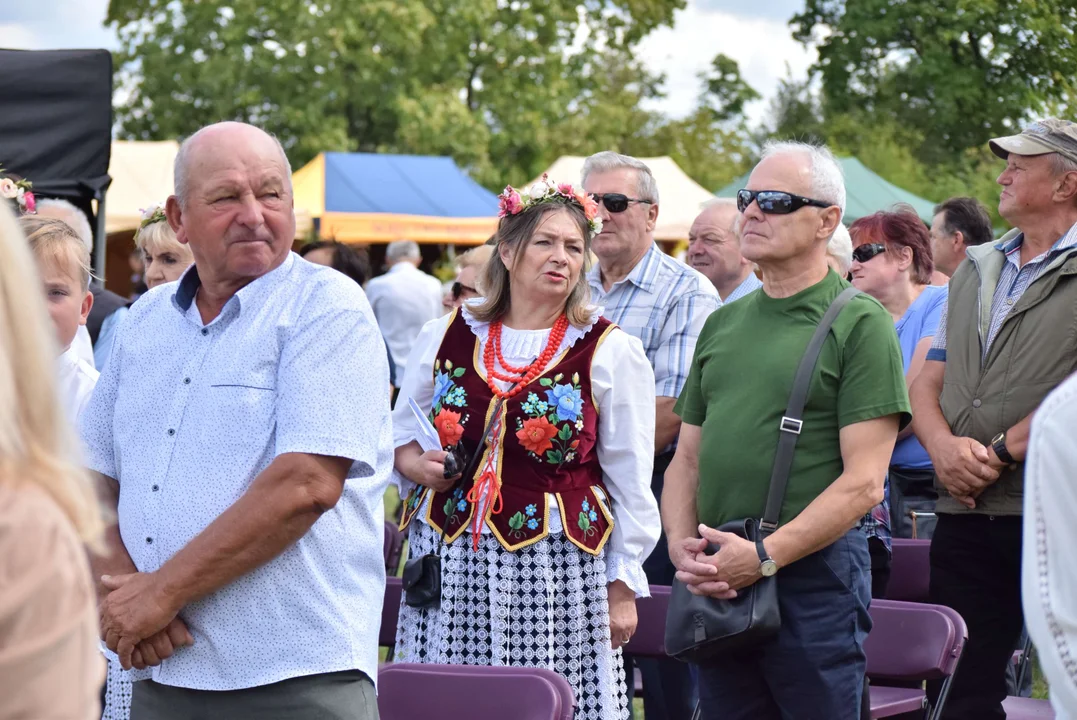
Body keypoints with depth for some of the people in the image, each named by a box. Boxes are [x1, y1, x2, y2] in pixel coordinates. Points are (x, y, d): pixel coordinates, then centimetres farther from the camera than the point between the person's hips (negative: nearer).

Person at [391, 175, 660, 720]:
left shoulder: (610, 353, 2)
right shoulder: (445, 338, 8)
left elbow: (630, 484, 3)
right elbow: (400, 435, 20)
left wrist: (623, 585, 0)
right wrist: (416, 464, -3)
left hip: (557, 571, -2)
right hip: (451, 569, 2)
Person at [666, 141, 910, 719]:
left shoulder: (860, 323, -5)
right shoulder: (722, 324, 16)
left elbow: (863, 481, -12)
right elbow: (687, 458, 17)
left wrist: (765, 555, -17)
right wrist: (681, 543, -2)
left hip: (814, 574, -6)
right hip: (715, 580, 6)